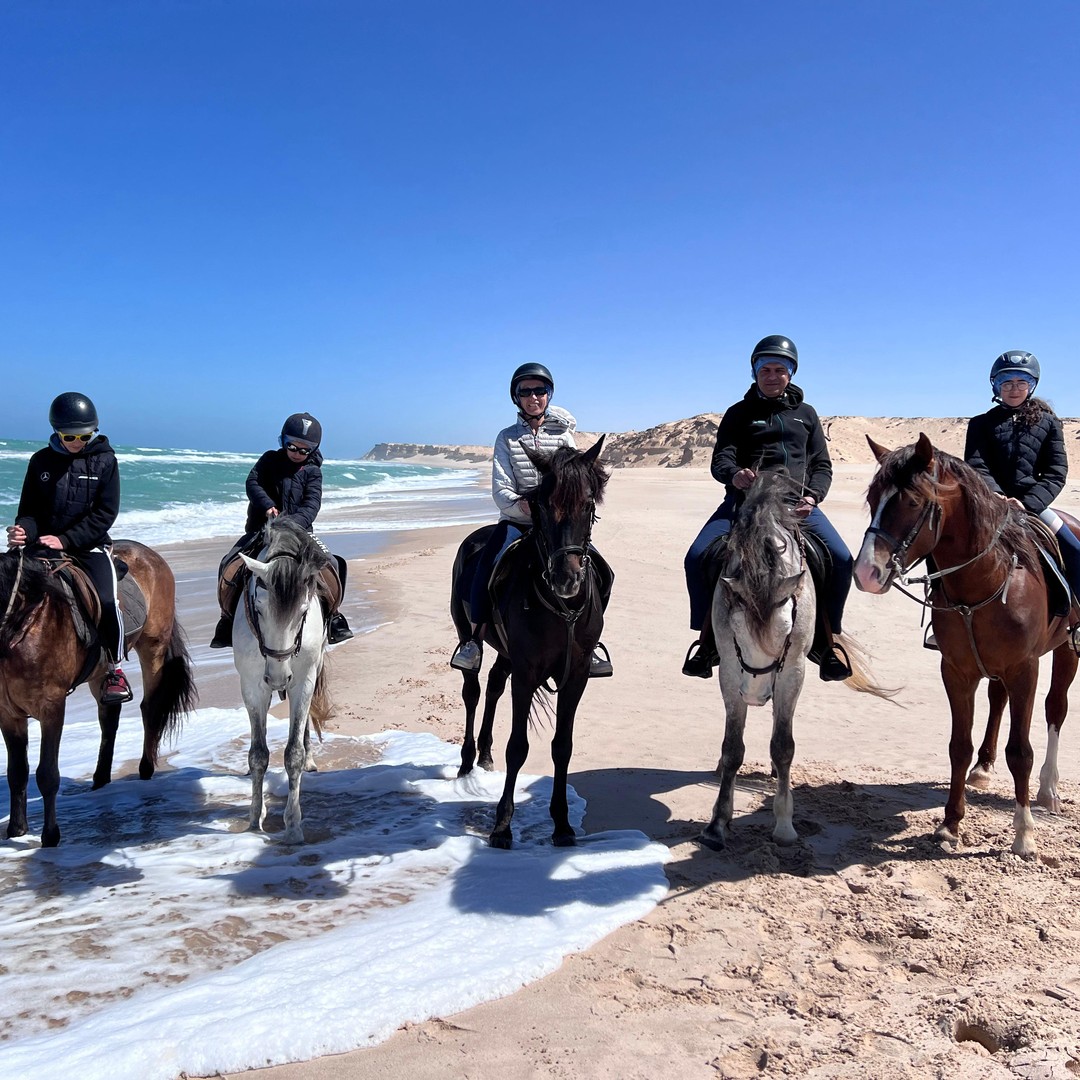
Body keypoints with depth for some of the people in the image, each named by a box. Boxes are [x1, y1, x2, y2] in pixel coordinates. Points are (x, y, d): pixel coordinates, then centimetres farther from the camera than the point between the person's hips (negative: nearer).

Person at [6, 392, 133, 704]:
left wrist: (66, 540, -16)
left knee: (106, 600, -25)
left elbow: (105, 513, -6)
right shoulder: (41, 460, 7)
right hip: (42, 544, 3)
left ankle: (114, 668, -3)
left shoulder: (104, 461, 0)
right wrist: (23, 529, -15)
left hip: (89, 545, -3)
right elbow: (29, 508, 9)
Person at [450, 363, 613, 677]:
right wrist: (522, 505, -26)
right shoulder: (507, 437, 6)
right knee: (487, 566, -28)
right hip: (515, 520, -1)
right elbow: (500, 489, -5)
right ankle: (475, 639, -15)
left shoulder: (564, 435, 8)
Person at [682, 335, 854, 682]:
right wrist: (734, 474, -25)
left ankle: (828, 638, 0)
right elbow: (720, 459, 1)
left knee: (841, 559, -20)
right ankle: (708, 636, -4)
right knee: (697, 557, -22)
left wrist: (812, 496, -8)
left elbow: (822, 465, 14)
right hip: (745, 499, -1)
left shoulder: (806, 414, 19)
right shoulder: (739, 414, 13)